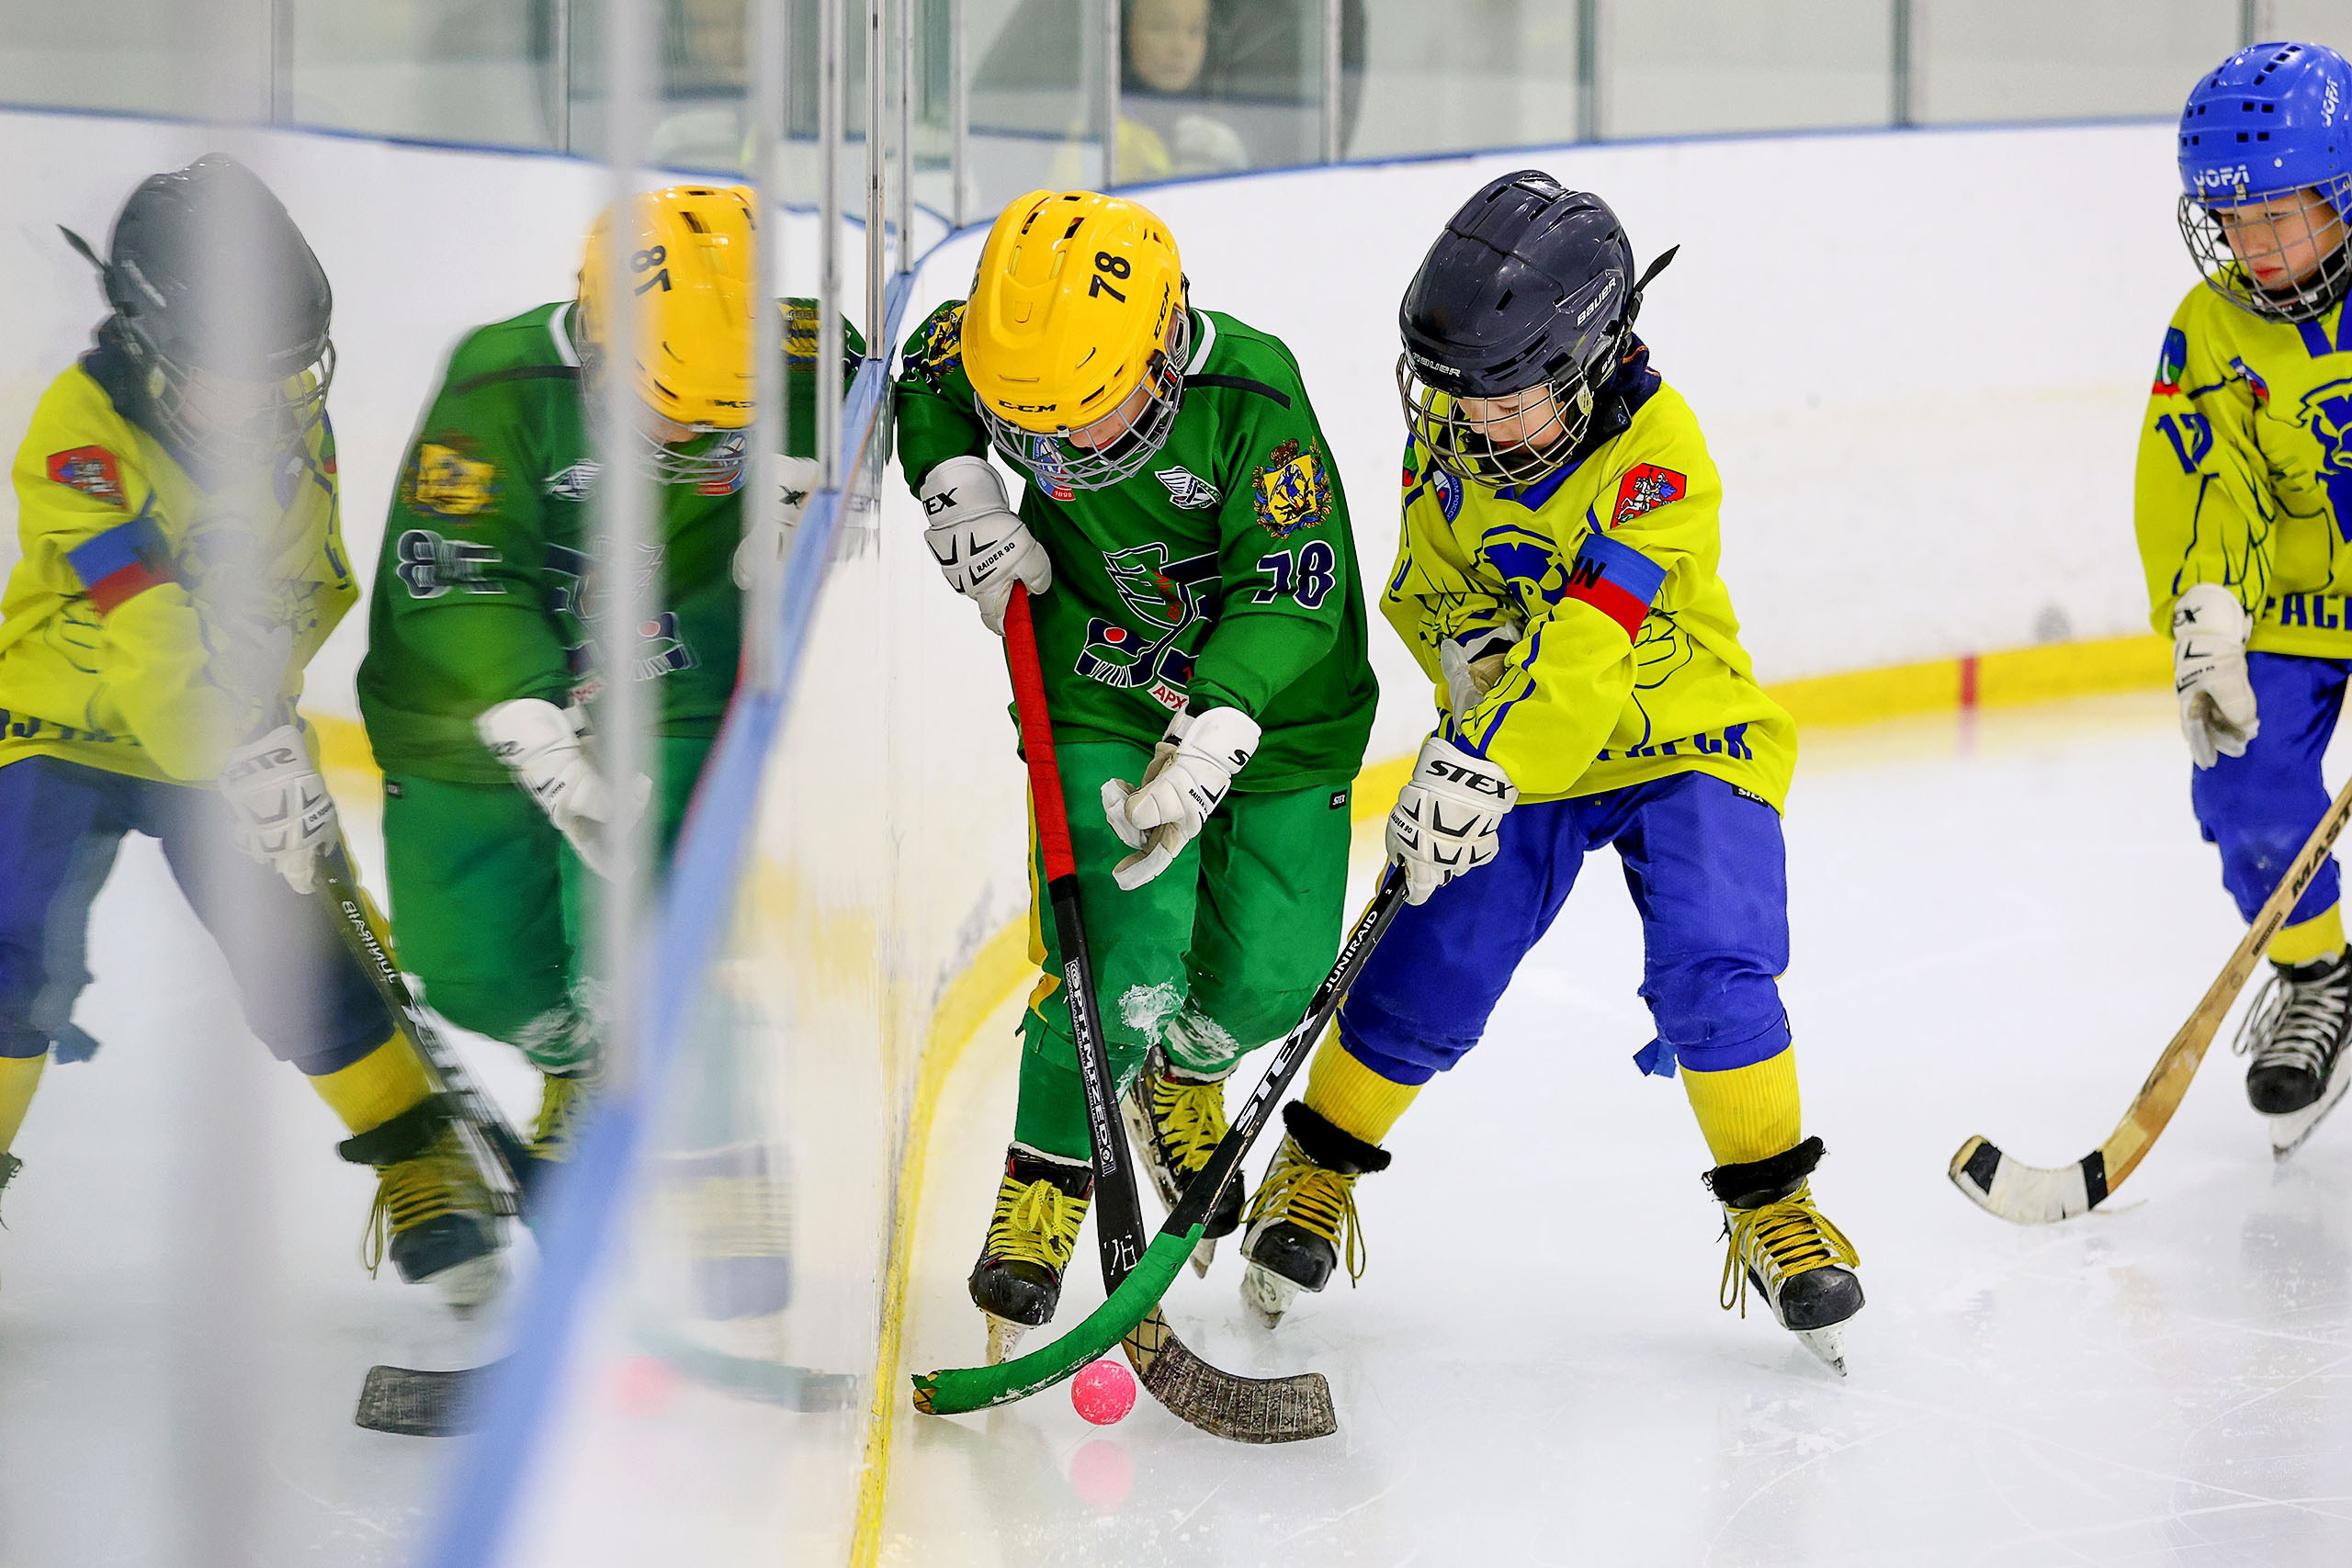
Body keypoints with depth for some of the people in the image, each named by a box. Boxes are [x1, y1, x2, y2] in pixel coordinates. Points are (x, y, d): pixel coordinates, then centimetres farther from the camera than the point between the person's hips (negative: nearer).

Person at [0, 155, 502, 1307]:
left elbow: (307, 576, 8)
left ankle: (422, 1161, 8)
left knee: (295, 954, -6)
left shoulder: (291, 403, -7)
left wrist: (266, 717, -3)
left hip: (235, 737, 3)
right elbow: (140, 624, -34)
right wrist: (242, 756, -43)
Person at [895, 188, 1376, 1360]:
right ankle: (1043, 1186, 2)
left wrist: (1213, 733, -42)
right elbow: (926, 376, 8)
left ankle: (1181, 1074, 36)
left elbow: (1294, 586, -30)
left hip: (1268, 704, 0)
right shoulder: (1010, 350, -17)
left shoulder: (1252, 396, -28)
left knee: (1267, 978, 0)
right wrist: (957, 486, -10)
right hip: (1103, 699, 0)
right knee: (1126, 955, -17)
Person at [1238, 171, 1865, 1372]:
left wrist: (1487, 766, -46)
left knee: (1710, 970, -21)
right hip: (1511, 753, 4)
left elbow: (1588, 651, -35)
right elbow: (1424, 582, 4)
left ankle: (1772, 1207, -3)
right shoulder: (1450, 419, -8)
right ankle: (1313, 1172, 16)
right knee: (1426, 982, -5)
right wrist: (1471, 646, -18)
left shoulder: (1658, 459, -26)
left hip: (1679, 740, -4)